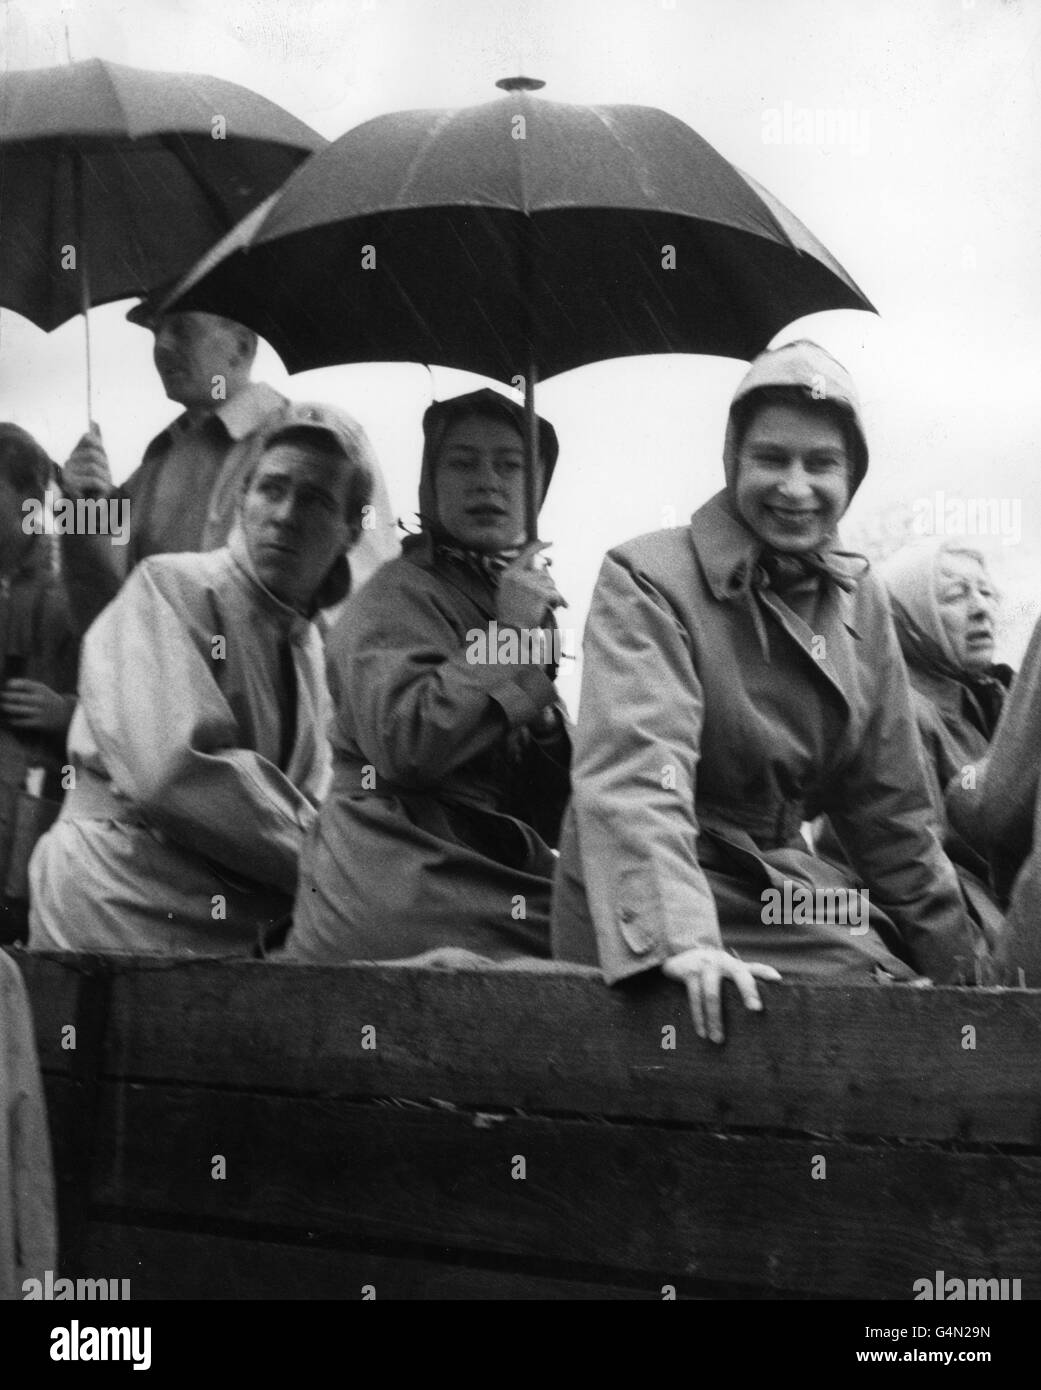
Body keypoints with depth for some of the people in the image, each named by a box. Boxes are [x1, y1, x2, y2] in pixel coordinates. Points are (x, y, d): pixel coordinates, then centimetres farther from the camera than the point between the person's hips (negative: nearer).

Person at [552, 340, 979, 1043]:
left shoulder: (859, 598, 9)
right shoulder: (645, 581, -12)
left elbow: (891, 802, 14)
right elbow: (634, 768, -26)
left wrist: (954, 961, 12)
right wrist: (680, 939, -40)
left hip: (782, 888, 6)